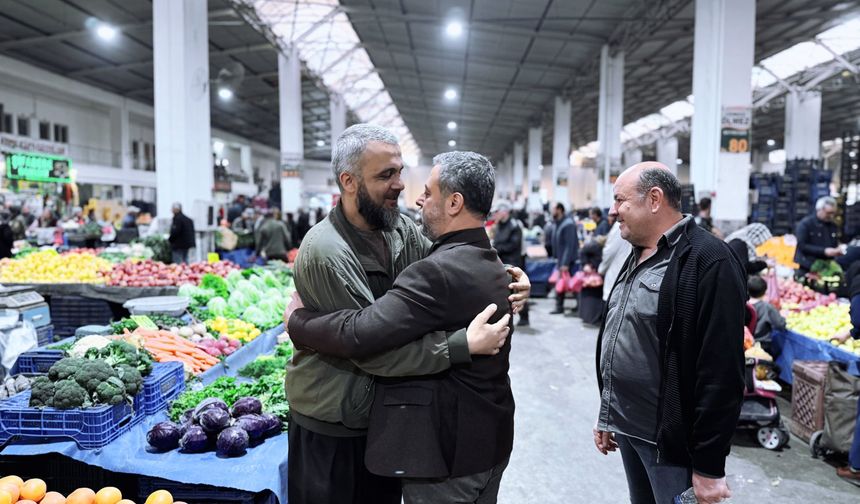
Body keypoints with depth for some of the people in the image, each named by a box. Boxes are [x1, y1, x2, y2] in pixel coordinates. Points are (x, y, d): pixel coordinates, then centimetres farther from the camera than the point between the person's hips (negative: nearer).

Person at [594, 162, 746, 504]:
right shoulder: (638, 256, 10)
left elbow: (721, 371, -21)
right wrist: (607, 415, 18)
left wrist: (709, 466, -18)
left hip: (670, 440, -8)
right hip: (626, 428, 8)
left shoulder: (708, 261, -18)